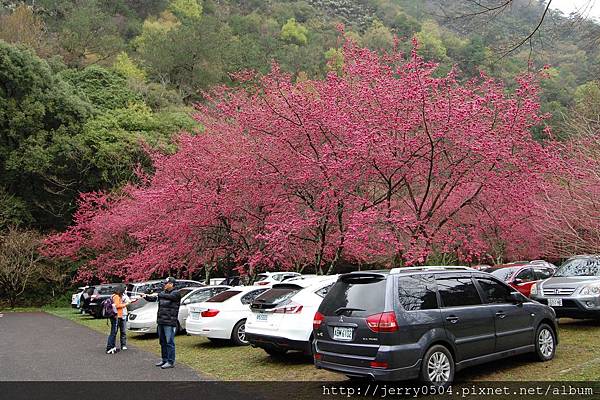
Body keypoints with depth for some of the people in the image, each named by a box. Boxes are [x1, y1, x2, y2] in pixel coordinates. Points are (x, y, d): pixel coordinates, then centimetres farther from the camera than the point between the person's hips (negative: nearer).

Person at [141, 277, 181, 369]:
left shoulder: (176, 293, -6)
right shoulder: (163, 293, 16)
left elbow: (169, 296, -24)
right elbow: (154, 298, 6)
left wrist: (158, 295, -20)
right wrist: (146, 296, -11)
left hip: (170, 323, -8)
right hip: (161, 322, 8)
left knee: (169, 342, -6)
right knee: (162, 342, 14)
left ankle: (170, 362, -1)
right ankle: (164, 359, 26)